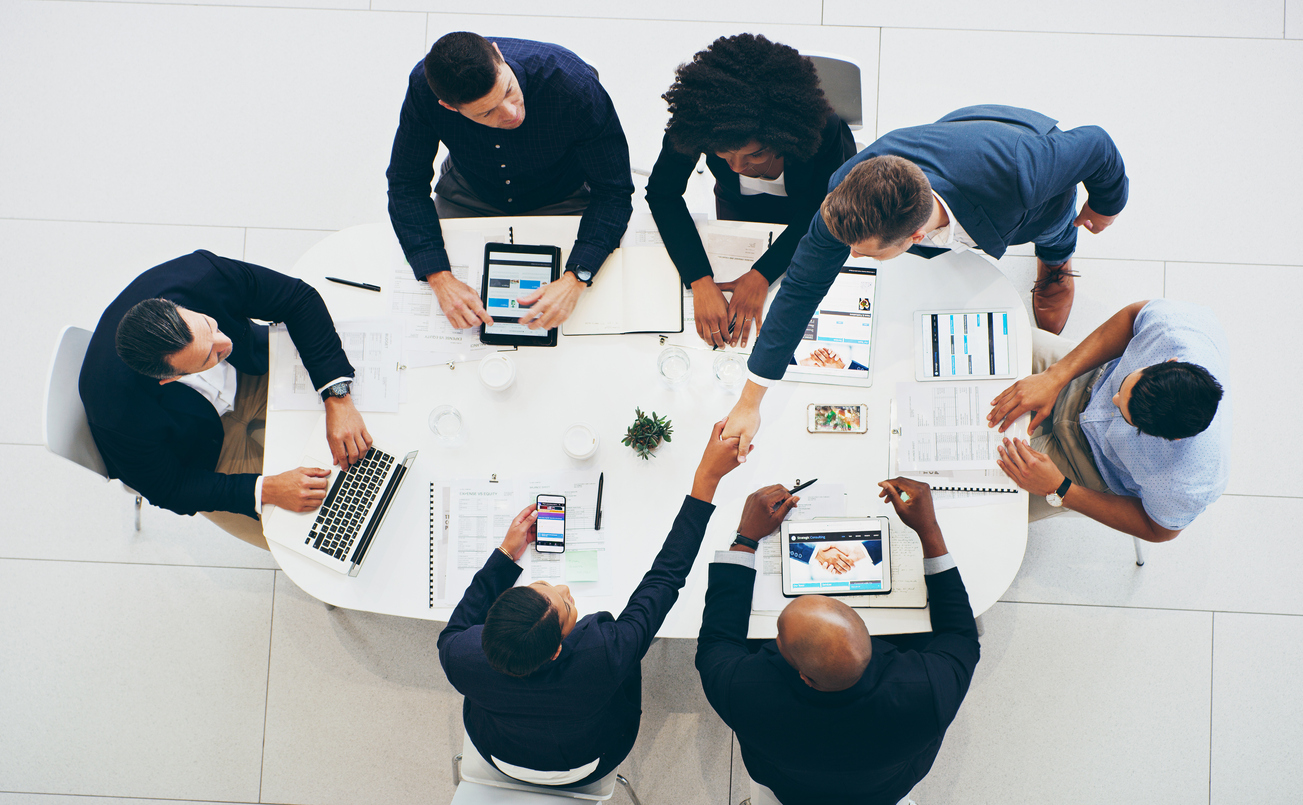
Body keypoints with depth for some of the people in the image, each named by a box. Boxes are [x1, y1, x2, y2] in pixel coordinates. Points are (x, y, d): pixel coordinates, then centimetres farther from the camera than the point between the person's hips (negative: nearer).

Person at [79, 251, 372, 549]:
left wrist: (338, 400, -31)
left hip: (251, 378, 4)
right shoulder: (118, 412, -39)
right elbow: (168, 489, -21)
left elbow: (299, 297, -23)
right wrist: (266, 490, -33)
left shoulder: (201, 275, -37)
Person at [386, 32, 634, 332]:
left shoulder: (573, 85, -38)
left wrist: (575, 280, -44)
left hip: (561, 200, -1)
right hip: (469, 195, 2)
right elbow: (407, 184, -20)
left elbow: (614, 190, -30)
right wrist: (440, 279, -34)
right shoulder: (424, 86, -32)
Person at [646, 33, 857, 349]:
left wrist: (761, 275, -39)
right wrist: (700, 281, -40)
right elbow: (662, 193, -29)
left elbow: (816, 215, -27)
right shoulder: (698, 118, -41)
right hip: (739, 205, 1)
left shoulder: (824, 130, -43)